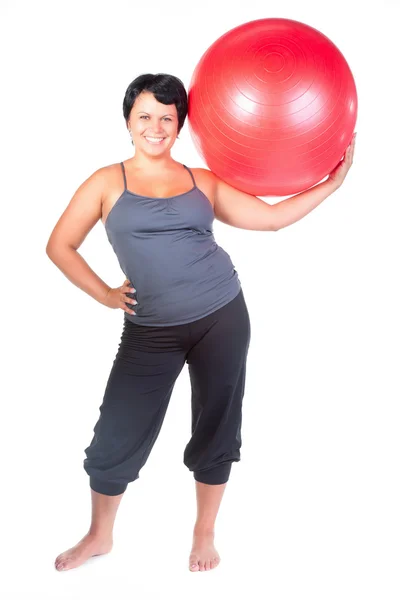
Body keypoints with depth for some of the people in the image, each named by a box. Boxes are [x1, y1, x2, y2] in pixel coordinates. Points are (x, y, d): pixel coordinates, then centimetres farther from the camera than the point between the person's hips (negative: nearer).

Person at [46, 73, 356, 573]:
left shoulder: (203, 182, 7)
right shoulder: (107, 183, 3)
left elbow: (271, 217, 7)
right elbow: (60, 246, 5)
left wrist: (333, 181, 4)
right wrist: (104, 294, -1)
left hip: (222, 317, 2)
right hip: (150, 331, -1)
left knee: (216, 430, 11)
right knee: (115, 438, 2)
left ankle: (204, 533, 34)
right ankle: (99, 536, 29)